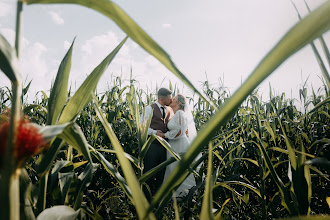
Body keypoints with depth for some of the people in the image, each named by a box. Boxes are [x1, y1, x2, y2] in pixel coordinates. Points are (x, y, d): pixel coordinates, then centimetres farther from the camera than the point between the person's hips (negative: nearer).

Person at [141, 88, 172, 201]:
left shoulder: (169, 110, 12)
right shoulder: (150, 109, -6)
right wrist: (155, 132, -17)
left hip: (163, 145, 6)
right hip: (152, 144, -6)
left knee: (161, 171, 12)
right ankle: (147, 198, 12)